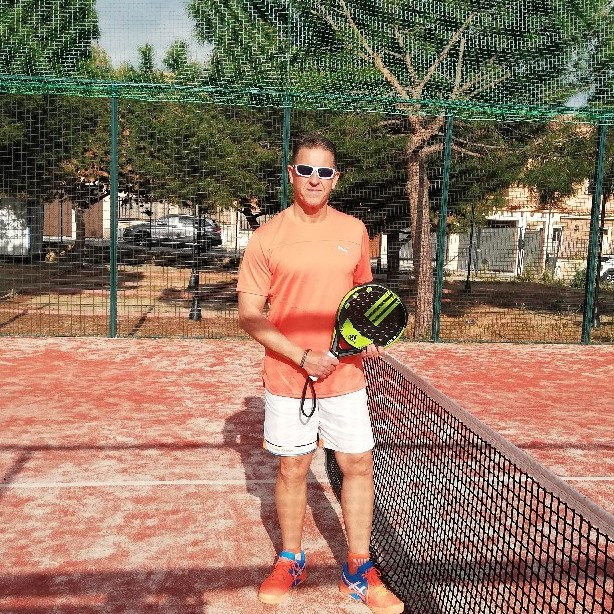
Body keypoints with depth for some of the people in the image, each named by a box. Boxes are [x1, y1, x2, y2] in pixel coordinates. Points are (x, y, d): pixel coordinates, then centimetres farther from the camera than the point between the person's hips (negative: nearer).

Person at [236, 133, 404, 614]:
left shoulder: (354, 231, 3)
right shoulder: (267, 237, -7)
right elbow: (249, 314, -8)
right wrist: (302, 356, -18)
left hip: (346, 377, 3)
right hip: (287, 379, -2)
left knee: (358, 467, 7)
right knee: (292, 470, 11)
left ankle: (358, 571, 26)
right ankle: (291, 562, 34)